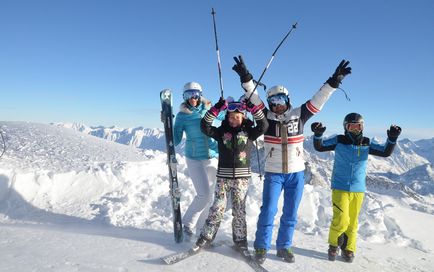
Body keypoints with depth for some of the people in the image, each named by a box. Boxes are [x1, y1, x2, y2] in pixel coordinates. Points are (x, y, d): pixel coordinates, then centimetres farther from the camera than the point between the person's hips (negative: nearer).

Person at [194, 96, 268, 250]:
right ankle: (206, 237, 15)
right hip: (223, 176, 0)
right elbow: (205, 126, -7)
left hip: (242, 177, 0)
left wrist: (253, 108, -15)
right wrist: (217, 108, -16)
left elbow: (263, 125, -7)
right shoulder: (221, 131, 6)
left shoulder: (248, 132, 6)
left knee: (239, 210, 7)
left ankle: (240, 240, 20)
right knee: (217, 208, 1)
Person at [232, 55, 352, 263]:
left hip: (296, 174, 2)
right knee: (268, 211, -2)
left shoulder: (299, 115, 1)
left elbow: (317, 101, -4)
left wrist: (334, 81, -13)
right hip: (273, 173, -2)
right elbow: (254, 99, -12)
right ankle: (261, 247, 15)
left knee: (290, 214, 10)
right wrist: (246, 78, -24)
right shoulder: (267, 117, -2)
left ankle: (284, 247, 27)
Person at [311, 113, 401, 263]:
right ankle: (333, 245, 17)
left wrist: (392, 138, -16)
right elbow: (319, 147, -7)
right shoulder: (338, 141, -4)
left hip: (358, 190, 3)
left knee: (352, 222, 11)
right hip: (340, 188, -3)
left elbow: (386, 152, 0)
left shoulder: (366, 144, 3)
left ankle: (348, 249, 30)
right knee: (341, 220, -9)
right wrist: (317, 134, -26)